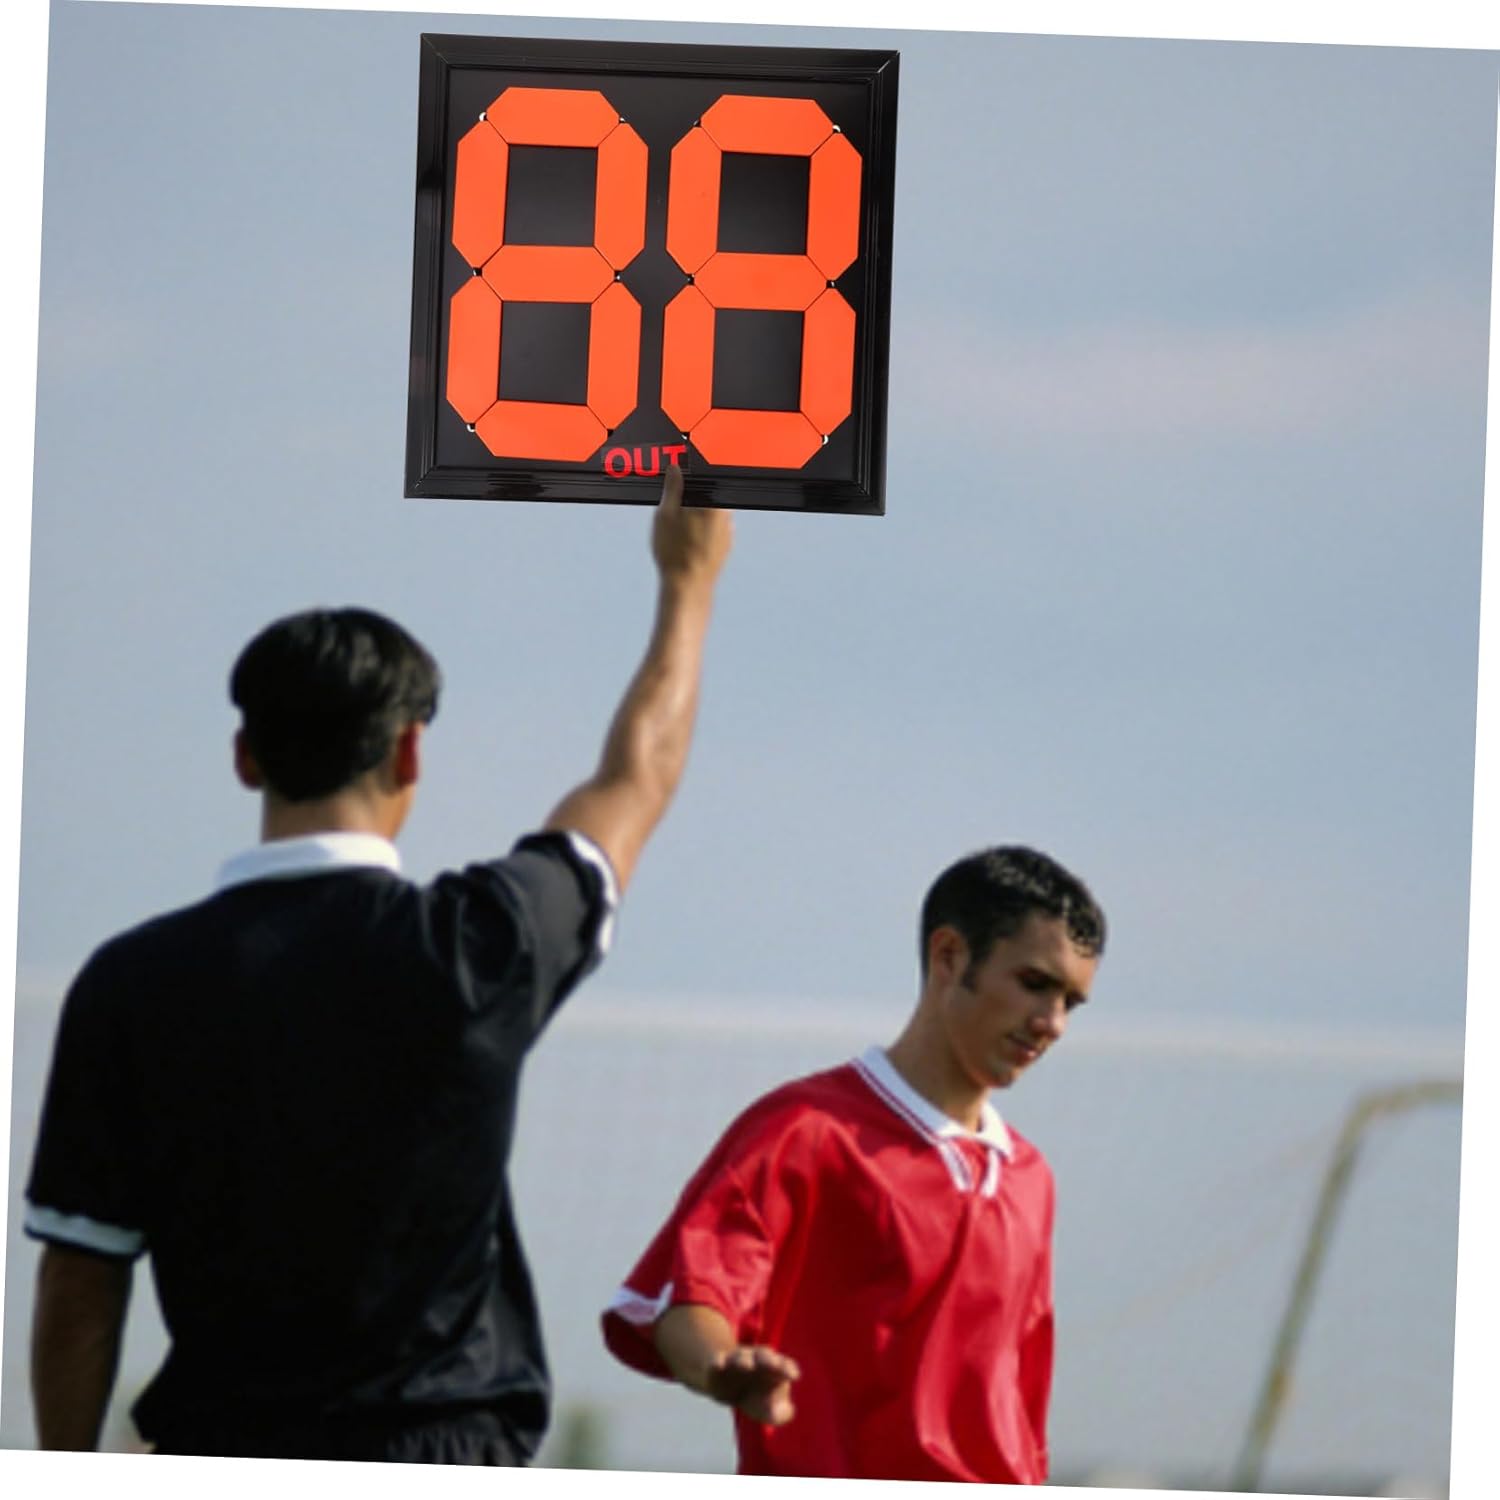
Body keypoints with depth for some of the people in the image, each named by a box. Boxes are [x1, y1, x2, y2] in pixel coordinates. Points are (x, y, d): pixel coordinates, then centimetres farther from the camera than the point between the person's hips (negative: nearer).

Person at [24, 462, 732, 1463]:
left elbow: (80, 1284, 1)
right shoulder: (475, 947, -4)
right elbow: (638, 779, 16)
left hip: (220, 1464, 1)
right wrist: (690, 578, 32)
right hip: (439, 1455, -1)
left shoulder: (132, 984, -3)